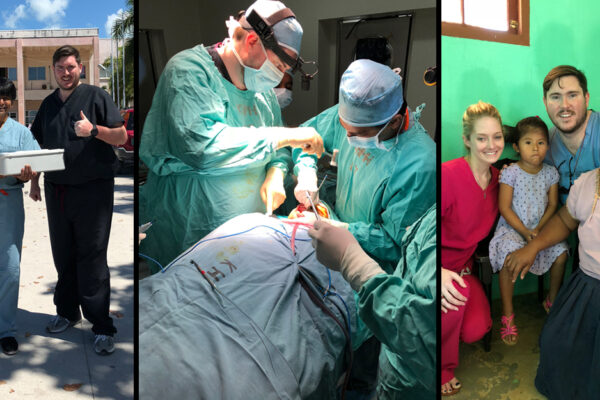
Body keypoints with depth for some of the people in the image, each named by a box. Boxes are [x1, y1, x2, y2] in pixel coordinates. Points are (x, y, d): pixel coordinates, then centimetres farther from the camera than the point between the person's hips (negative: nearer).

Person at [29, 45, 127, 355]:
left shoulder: (96, 96, -2)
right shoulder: (48, 104, 14)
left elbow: (121, 137, -5)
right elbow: (39, 145, 22)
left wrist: (94, 130, -21)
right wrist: (34, 181, 15)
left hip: (92, 189, -5)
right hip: (56, 189, 5)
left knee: (92, 257, -5)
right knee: (63, 256, 13)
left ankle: (102, 327, 1)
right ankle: (67, 312, 28)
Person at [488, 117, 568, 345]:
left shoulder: (550, 173, 2)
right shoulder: (510, 173, -11)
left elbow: (552, 204, 4)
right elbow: (504, 208, -11)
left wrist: (539, 229, -12)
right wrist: (525, 232, -17)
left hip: (541, 227, 4)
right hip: (512, 228, -4)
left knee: (561, 253, -19)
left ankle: (552, 301, 8)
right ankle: (508, 315, -16)